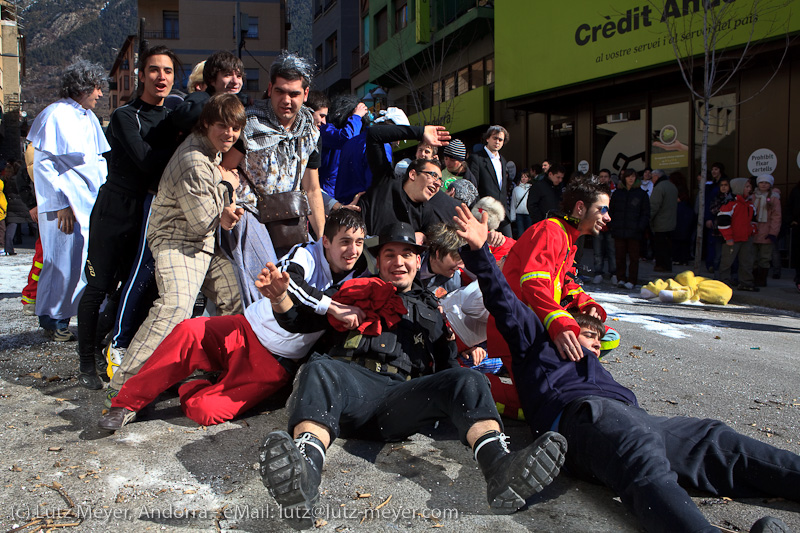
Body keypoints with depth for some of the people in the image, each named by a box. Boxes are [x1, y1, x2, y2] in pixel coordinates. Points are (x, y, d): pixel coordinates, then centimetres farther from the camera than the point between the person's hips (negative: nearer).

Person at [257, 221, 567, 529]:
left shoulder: (431, 310, 36)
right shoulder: (356, 293, 31)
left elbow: (448, 365, 28)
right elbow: (296, 322, 27)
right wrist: (279, 295, 6)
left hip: (405, 398, 1)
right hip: (353, 383, -1)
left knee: (465, 380, -27)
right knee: (319, 369, -36)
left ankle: (500, 469, -54)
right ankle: (305, 470, -63)